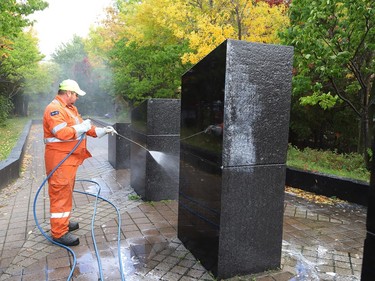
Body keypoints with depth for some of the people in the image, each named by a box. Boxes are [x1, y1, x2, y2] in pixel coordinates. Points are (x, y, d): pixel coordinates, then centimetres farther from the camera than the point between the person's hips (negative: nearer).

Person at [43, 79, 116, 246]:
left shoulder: (70, 109, 17)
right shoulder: (54, 109, -16)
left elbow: (84, 128, 18)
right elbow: (62, 132, -28)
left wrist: (103, 131, 11)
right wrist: (83, 127, -17)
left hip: (70, 158, 10)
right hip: (59, 159, -10)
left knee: (67, 191, 19)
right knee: (60, 193, -6)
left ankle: (63, 222, 33)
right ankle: (59, 232, 1)